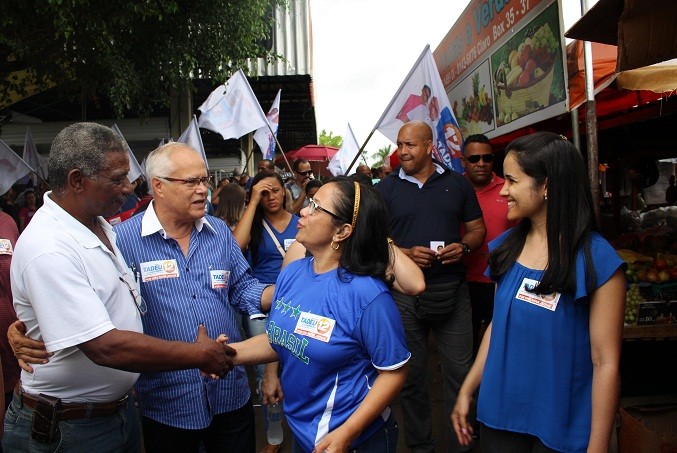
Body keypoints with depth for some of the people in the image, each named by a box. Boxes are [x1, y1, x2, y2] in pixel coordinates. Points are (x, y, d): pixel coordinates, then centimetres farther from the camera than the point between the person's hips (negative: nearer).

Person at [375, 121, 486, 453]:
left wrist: (464, 246, -10)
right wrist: (407, 254, -15)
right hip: (404, 294, 0)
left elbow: (477, 229, 11)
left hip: (452, 291, 1)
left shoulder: (457, 183, 6)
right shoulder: (386, 189, 2)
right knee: (411, 375, 11)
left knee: (460, 372, 6)